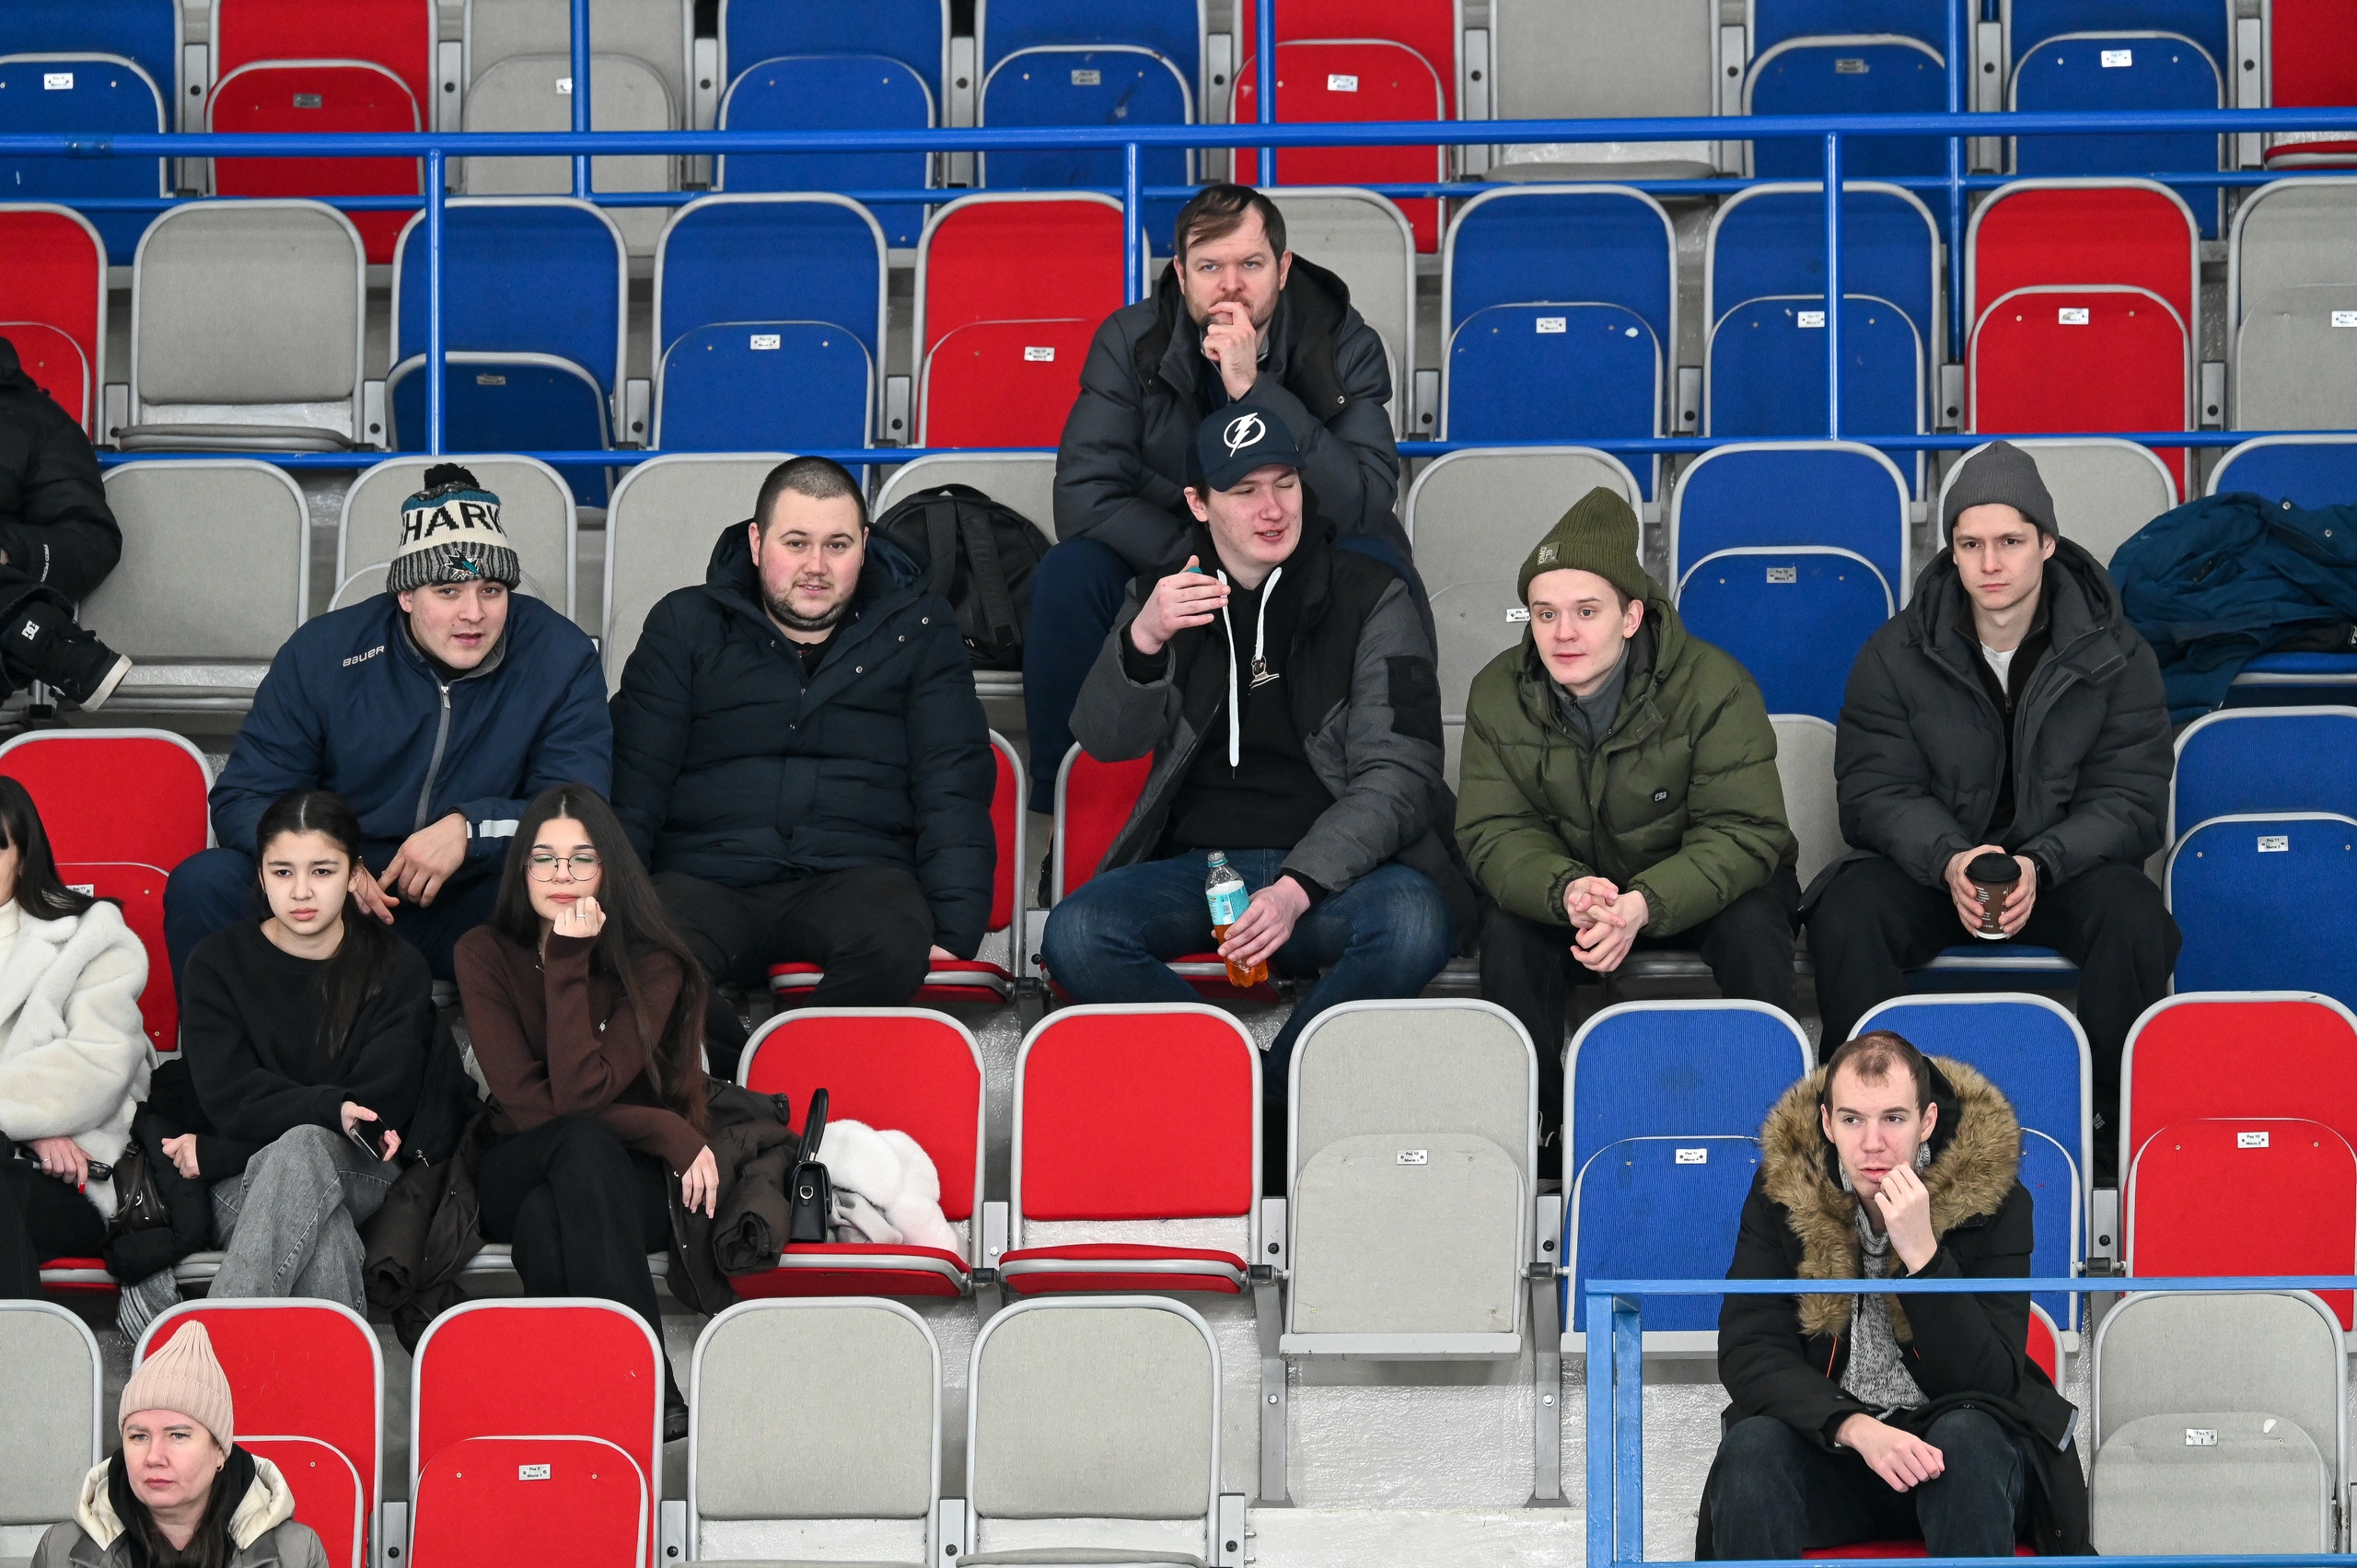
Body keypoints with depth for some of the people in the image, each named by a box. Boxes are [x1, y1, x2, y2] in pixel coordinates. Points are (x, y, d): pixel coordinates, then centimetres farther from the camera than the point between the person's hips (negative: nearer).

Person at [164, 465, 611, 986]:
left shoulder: (561, 656, -4)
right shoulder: (324, 652, -3)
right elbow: (242, 801, -2)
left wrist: (469, 828, -27)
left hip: (476, 911, -1)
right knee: (203, 885, -25)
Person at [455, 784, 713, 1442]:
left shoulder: (652, 964, -6)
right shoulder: (485, 954, -3)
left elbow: (581, 1091, -19)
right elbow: (525, 1103, -12)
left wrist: (570, 965, -21)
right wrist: (668, 1133, -17)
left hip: (632, 1187, -1)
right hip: (514, 1180, 1)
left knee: (546, 1219, -36)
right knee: (581, 1143, -36)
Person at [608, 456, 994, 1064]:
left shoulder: (917, 630, 15)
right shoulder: (685, 626, 15)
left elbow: (953, 790, 9)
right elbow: (633, 782, 10)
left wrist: (953, 934, -6)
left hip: (854, 872, 0)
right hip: (706, 879, 0)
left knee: (894, 943, -38)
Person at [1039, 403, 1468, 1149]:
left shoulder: (1369, 598, 5)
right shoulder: (1166, 597, 13)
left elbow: (1396, 774, -1)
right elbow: (1105, 740, 1)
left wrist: (1299, 888, -17)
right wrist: (1142, 642, -21)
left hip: (1333, 862, -2)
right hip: (1195, 861, 2)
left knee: (1412, 924, -36)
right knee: (1075, 933, -29)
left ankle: (1267, 1101, -18)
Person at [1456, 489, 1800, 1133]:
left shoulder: (1714, 687, -22)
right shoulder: (1498, 694, -11)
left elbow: (1743, 833, -25)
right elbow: (1493, 832, -14)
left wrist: (1643, 904, -44)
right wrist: (1566, 892, -39)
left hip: (1693, 889, -2)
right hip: (1564, 883, 2)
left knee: (1752, 927, -32)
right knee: (1508, 935, -27)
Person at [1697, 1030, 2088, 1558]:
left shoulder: (1992, 1196, -9)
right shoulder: (1782, 1188, -4)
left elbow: (1988, 1384, -16)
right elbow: (1747, 1353, -10)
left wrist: (1922, 1253, -28)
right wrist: (1855, 1429, -28)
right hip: (1829, 1445, 1)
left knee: (1971, 1437, -34)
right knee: (1751, 1446, -30)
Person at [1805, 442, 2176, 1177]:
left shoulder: (2116, 655, -2)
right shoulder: (1895, 655, -1)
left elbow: (2131, 801, -6)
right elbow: (1875, 794, -5)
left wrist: (2040, 864, -27)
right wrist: (1949, 860, -28)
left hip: (2065, 865, 0)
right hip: (1928, 864, 0)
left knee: (2137, 917, -33)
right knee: (1846, 913, -32)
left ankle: (2119, 1122, -18)